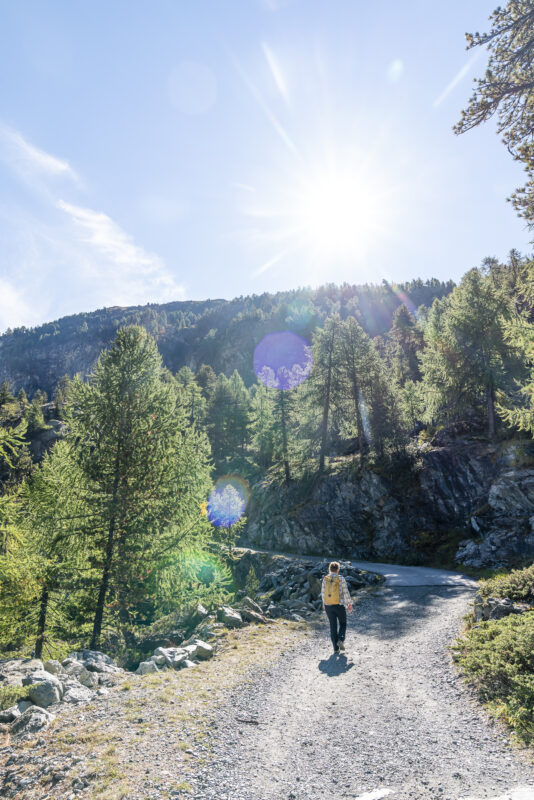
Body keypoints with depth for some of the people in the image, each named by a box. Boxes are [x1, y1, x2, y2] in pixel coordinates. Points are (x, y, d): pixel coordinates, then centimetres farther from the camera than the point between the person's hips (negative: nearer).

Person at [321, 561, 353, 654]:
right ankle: (340, 640, -4)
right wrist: (349, 603, 5)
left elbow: (323, 593, 6)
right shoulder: (341, 579, -10)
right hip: (339, 605, -3)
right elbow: (346, 592, -8)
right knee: (343, 624, 18)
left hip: (328, 606, 3)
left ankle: (336, 648, 10)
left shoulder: (325, 579, -1)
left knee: (333, 626, 11)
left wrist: (324, 604, 20)